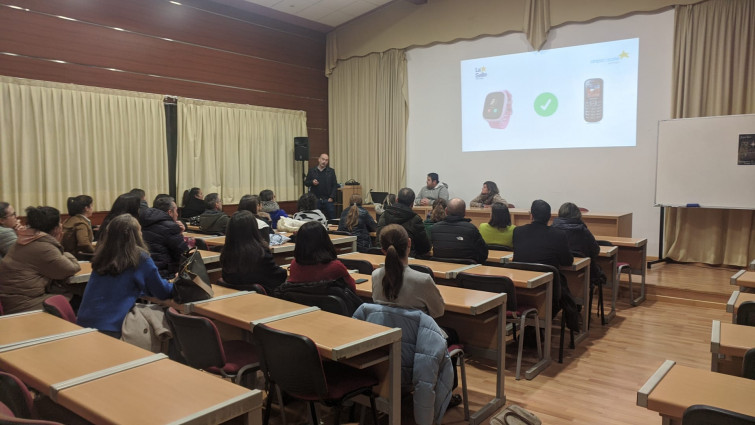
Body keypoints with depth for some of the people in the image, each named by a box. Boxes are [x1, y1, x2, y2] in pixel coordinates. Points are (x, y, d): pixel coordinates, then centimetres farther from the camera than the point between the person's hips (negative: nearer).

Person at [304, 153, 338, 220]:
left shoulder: (331, 171, 6)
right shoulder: (312, 170, 6)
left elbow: (335, 185, 4)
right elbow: (306, 183, 9)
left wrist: (332, 197, -6)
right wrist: (312, 182, -12)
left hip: (328, 200, 0)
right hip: (315, 199, 0)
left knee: (331, 218, 0)